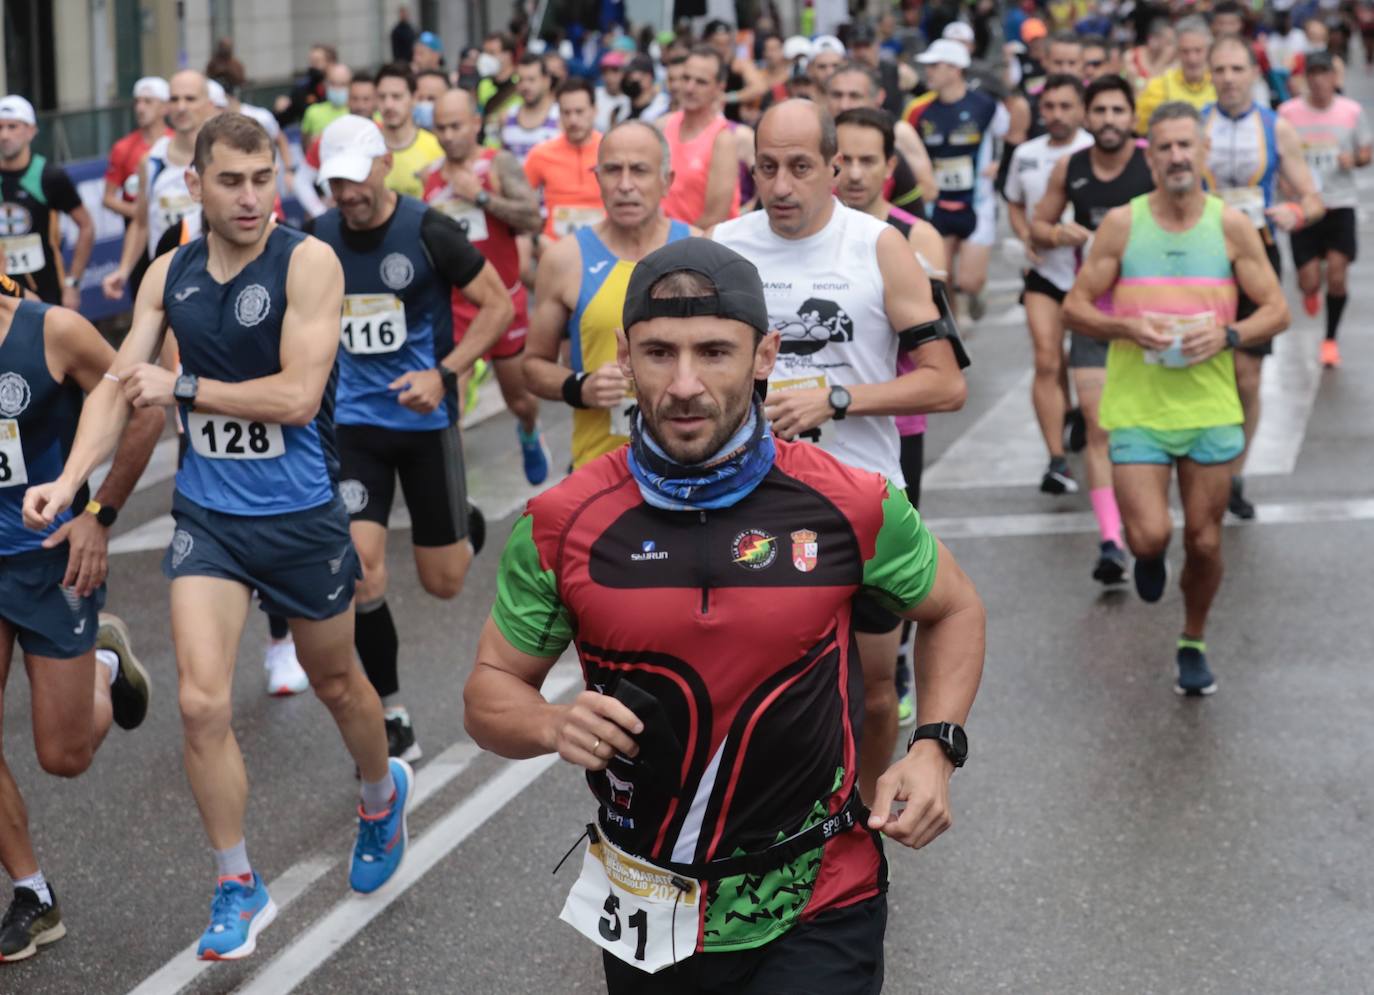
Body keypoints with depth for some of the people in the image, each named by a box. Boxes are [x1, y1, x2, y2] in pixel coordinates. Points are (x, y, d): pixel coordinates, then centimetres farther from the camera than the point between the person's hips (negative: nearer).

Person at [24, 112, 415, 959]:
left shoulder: (307, 262, -14)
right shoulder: (170, 275, 1)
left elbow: (297, 396, -22)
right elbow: (120, 385, 1)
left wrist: (182, 388, -16)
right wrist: (69, 481, -14)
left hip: (301, 516, -3)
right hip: (207, 515, 3)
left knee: (335, 682, 17)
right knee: (202, 704, -8)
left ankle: (384, 792, 50)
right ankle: (240, 889, 8)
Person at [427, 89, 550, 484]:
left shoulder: (500, 165, -7)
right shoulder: (431, 179, 6)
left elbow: (533, 219, -21)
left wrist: (480, 196, -24)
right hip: (452, 304, 2)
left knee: (520, 397, 15)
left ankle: (529, 435, 50)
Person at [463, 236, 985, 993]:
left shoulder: (850, 506, -10)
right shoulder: (562, 525, -9)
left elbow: (954, 609, 9)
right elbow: (489, 689, 2)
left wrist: (934, 748, -6)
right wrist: (553, 726, -19)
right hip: (643, 922, 2)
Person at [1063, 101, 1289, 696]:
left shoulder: (1231, 226, 0)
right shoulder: (1122, 224, -2)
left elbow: (1277, 310, 4)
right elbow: (1075, 307, 2)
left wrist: (1228, 335, -15)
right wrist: (1126, 328, -17)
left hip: (1210, 406, 1)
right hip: (1137, 406, -1)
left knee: (1204, 541, 7)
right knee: (1150, 535, -13)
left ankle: (1193, 645, 31)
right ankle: (1148, 555, 26)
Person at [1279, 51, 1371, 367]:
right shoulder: (1288, 112, -3)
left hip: (1340, 204, 0)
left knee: (1336, 278, -9)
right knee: (1309, 283, -3)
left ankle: (1330, 339, 15)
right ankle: (1310, 292, 38)